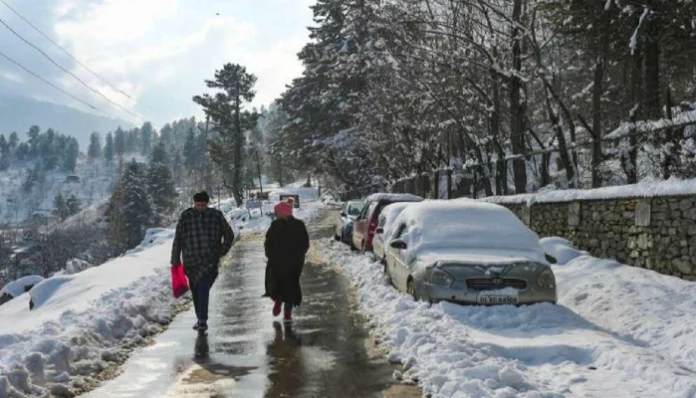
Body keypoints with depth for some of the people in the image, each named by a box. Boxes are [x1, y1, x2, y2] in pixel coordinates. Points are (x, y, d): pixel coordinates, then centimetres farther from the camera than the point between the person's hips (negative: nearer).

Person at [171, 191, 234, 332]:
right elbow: (178, 239, 3)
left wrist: (221, 252, 10)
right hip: (191, 261, 2)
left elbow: (229, 235, 14)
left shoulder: (216, 216, 2)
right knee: (195, 291, 10)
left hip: (210, 261, -2)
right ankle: (200, 319, 25)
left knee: (203, 289, -15)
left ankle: (203, 320, -14)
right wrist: (175, 260, 0)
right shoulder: (186, 216, 2)